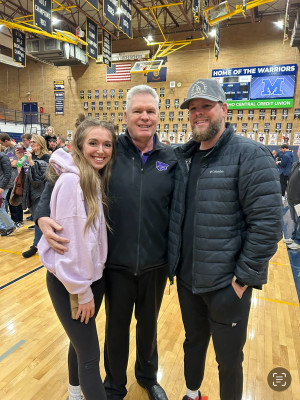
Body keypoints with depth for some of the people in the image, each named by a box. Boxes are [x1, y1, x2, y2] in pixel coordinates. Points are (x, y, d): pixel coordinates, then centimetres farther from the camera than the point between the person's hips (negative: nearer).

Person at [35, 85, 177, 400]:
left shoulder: (170, 159, -3)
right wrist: (43, 214, -19)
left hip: (155, 264, 2)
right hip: (116, 263, -1)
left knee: (148, 324, 23)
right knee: (116, 326, 20)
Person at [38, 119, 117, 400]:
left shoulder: (99, 179, 3)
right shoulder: (71, 181, -22)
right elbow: (70, 240, -22)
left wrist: (90, 285, 6)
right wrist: (82, 291, -14)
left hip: (94, 276, 7)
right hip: (69, 282, -7)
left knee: (81, 341, 24)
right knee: (90, 355, 5)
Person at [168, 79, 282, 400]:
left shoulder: (250, 155, -13)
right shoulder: (183, 157, 5)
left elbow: (267, 223, -17)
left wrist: (245, 278, -15)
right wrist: (175, 263, 8)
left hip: (227, 285, -5)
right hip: (187, 279, 6)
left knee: (229, 358, 15)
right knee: (193, 342, 26)